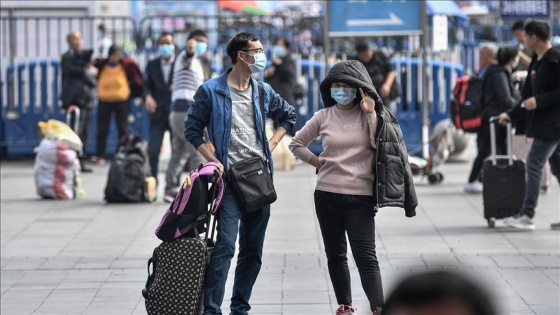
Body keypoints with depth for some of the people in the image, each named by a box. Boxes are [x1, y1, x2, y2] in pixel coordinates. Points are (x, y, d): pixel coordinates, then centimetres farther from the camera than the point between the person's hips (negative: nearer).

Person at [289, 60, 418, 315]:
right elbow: (296, 144, 14)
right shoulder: (323, 116, 4)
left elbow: (380, 145, -12)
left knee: (366, 256, -8)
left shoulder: (369, 114, 0)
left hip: (360, 196, -3)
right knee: (335, 254, 11)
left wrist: (371, 114, -16)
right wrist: (318, 162, 4)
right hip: (327, 195, 3)